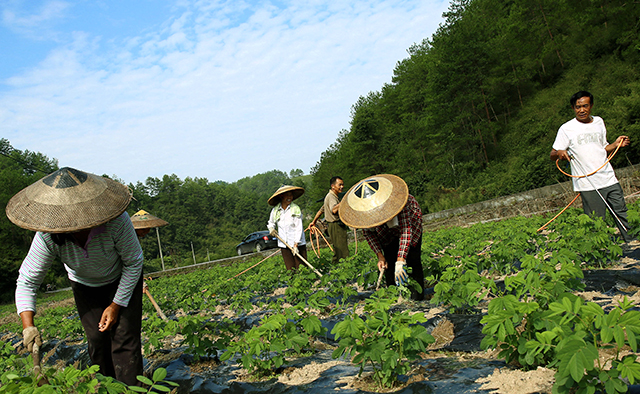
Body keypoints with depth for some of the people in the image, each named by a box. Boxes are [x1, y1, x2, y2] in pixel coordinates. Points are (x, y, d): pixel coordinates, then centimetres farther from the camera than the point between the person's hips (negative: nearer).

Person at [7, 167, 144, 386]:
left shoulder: (116, 222, -38)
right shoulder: (48, 236, -31)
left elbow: (134, 263, -22)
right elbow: (27, 281, -20)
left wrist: (116, 305, -18)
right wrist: (28, 325, -33)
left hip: (123, 281, -2)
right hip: (84, 285, 2)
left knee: (124, 339, -12)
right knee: (97, 341, -3)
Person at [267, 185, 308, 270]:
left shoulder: (296, 209, -8)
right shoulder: (275, 210, 3)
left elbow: (299, 228, -11)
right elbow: (270, 222, 23)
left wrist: (296, 244, -17)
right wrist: (271, 228, 0)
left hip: (297, 244, -3)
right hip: (284, 245, 3)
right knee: (290, 269, 5)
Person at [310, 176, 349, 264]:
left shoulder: (333, 196, 19)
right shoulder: (331, 196, -15)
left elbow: (322, 209, 29)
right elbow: (333, 210, -35)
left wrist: (314, 221, 36)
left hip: (337, 226, 10)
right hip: (336, 226, -10)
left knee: (338, 251, 10)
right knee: (341, 253, -12)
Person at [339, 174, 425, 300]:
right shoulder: (362, 207, -30)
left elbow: (406, 230, -40)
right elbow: (368, 232, -13)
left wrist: (400, 261, -45)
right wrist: (380, 256, -21)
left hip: (408, 222, -3)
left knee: (412, 260, -13)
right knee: (389, 263, -8)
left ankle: (418, 298, -5)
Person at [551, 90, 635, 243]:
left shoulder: (599, 122, 13)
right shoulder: (566, 129, -3)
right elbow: (553, 155, -3)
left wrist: (616, 144, 5)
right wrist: (559, 153, -25)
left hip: (609, 179, 5)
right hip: (588, 184, -5)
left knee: (621, 213, 11)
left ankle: (630, 243, 24)